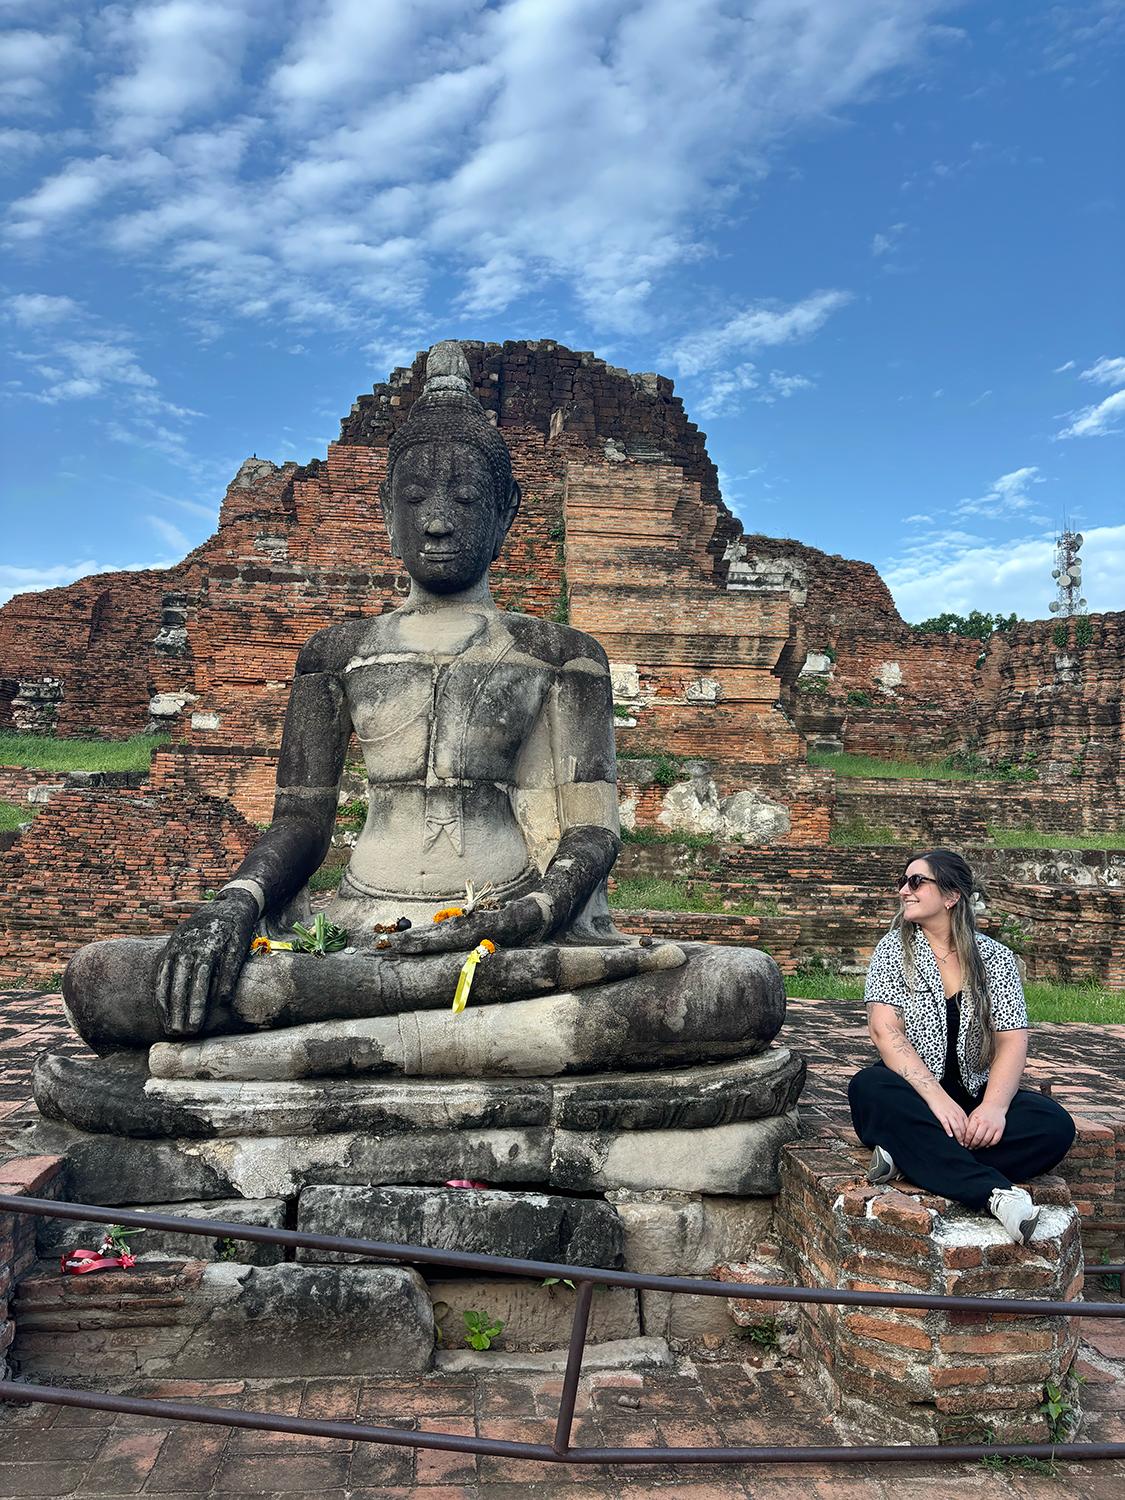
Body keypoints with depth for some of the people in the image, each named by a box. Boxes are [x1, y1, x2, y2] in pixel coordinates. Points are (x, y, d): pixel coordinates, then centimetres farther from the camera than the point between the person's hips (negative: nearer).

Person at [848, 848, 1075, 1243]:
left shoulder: (996, 958, 5)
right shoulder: (894, 949, 2)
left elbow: (1012, 1040, -4)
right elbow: (885, 1030, -11)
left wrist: (994, 1106, -24)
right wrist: (937, 1097, -25)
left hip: (976, 1097, 2)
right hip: (913, 1093, -1)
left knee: (1054, 1125, -25)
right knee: (868, 1088, -35)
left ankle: (912, 1154, -28)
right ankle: (993, 1192, -38)